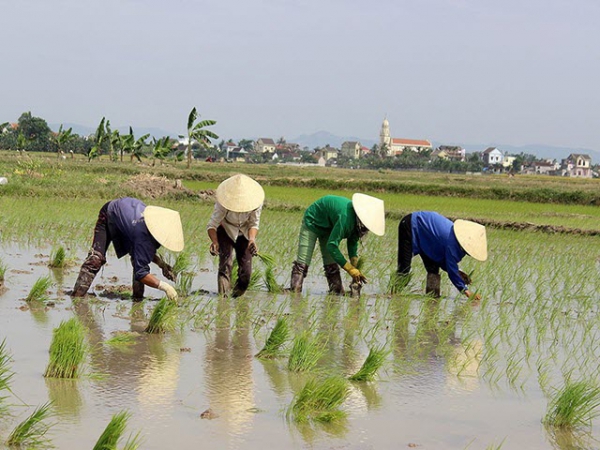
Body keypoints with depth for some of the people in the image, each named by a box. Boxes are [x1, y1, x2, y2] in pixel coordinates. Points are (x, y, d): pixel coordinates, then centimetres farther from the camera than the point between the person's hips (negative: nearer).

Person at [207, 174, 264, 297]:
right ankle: (224, 295, -21)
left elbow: (254, 224, -14)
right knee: (225, 264, -22)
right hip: (226, 231, -2)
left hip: (245, 233, 2)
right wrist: (214, 242, -47)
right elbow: (212, 225, -28)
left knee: (245, 271, -5)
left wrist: (252, 239, -32)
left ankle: (237, 294, 19)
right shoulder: (222, 204, -33)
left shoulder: (255, 200, -27)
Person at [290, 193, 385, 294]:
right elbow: (332, 246, -38)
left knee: (332, 265, 3)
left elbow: (353, 243, 1)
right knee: (303, 263, -15)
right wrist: (350, 269, -35)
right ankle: (294, 291, -17)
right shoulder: (346, 218, -40)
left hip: (328, 228, 8)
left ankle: (337, 292, 3)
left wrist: (356, 268, -10)